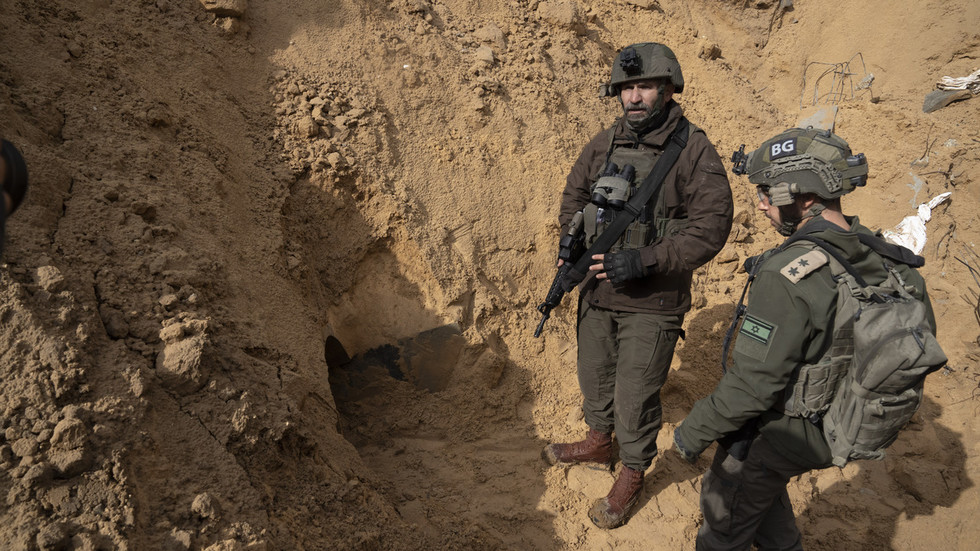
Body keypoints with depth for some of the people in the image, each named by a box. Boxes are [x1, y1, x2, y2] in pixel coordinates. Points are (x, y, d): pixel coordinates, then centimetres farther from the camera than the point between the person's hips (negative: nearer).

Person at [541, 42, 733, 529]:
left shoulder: (694, 151, -14)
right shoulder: (605, 143, 1)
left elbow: (710, 229, -18)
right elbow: (574, 193, 17)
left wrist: (643, 261, -25)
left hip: (652, 304, -5)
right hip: (596, 290, 6)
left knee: (636, 396, 7)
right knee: (594, 376, 23)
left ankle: (631, 475, 32)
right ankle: (598, 443, 49)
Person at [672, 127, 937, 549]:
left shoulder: (787, 276, -31)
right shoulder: (878, 258, -7)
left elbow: (752, 383, -28)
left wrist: (694, 432, -14)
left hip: (778, 434, -7)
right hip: (834, 430, 8)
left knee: (726, 516, 16)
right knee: (764, 491, 33)